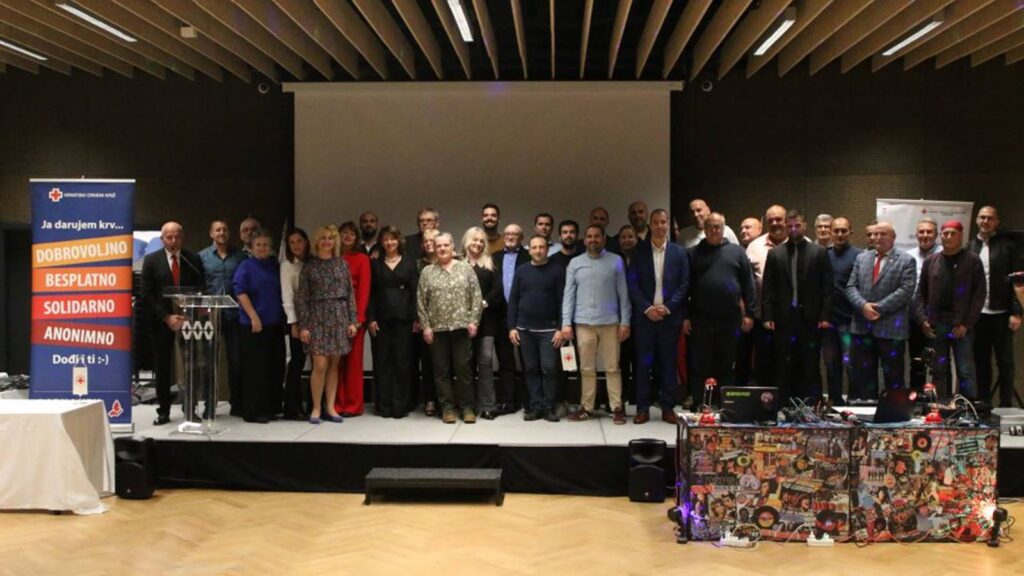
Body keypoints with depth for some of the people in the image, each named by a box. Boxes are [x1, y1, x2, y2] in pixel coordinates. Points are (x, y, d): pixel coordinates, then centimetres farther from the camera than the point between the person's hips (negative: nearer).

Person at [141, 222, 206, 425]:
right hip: (161, 322, 0)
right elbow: (147, 295, -1)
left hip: (188, 320, 0)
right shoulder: (151, 260, 3)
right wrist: (166, 317, -10)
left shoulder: (194, 260, 5)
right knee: (162, 368, 5)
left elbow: (200, 292, 3)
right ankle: (163, 411, 13)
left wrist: (188, 316, -10)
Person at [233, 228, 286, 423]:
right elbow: (240, 292, -10)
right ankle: (253, 411, 5)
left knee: (275, 368, 7)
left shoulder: (275, 266, 12)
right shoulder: (246, 266, -2)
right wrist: (254, 317, -17)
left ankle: (271, 408, 17)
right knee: (255, 369, -2)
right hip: (254, 324, -5)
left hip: (275, 323, 5)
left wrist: (284, 316, 11)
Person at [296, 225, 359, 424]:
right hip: (318, 316, -2)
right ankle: (316, 408, 4)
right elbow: (301, 297, 0)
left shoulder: (341, 263, 8)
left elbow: (350, 293, 7)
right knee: (320, 365, -8)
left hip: (339, 316, 2)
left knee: (334, 365, 5)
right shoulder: (309, 265, 3)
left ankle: (330, 407, 12)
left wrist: (352, 320, 0)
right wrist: (303, 325, -7)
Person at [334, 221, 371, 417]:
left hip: (354, 314, -2)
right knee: (336, 361, 2)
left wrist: (359, 316, -12)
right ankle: (337, 404, 9)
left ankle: (353, 405, 8)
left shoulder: (362, 259, 4)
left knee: (353, 360, 1)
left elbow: (364, 289, -3)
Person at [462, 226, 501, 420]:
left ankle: (487, 405, -3)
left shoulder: (490, 264, 12)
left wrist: (484, 303, -10)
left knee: (486, 360, -5)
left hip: (486, 318, 1)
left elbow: (497, 288, 2)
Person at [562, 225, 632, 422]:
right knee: (587, 368, 7)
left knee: (612, 368, 2)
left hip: (610, 322, -1)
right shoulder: (575, 263, 7)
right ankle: (586, 407, 14)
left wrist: (625, 321, -3)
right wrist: (566, 323, -2)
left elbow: (623, 293, 3)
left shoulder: (616, 261, 4)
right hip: (584, 323, 2)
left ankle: (617, 408, 7)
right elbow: (568, 295, 6)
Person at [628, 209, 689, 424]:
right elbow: (633, 284, 0)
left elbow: (684, 284, 2)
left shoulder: (679, 252, 6)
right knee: (643, 363, 2)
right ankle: (642, 408, 8)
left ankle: (668, 408, 12)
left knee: (668, 363, 4)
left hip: (670, 316, 0)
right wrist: (647, 308, -10)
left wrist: (667, 307, -9)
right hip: (644, 316, 0)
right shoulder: (639, 251, 5)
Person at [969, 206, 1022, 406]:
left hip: (1001, 314, -2)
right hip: (977, 314, 2)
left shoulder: (1007, 245, -1)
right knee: (981, 361, 9)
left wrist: (1016, 312, -9)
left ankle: (1006, 406, 11)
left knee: (1005, 361, 4)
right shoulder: (970, 246, 5)